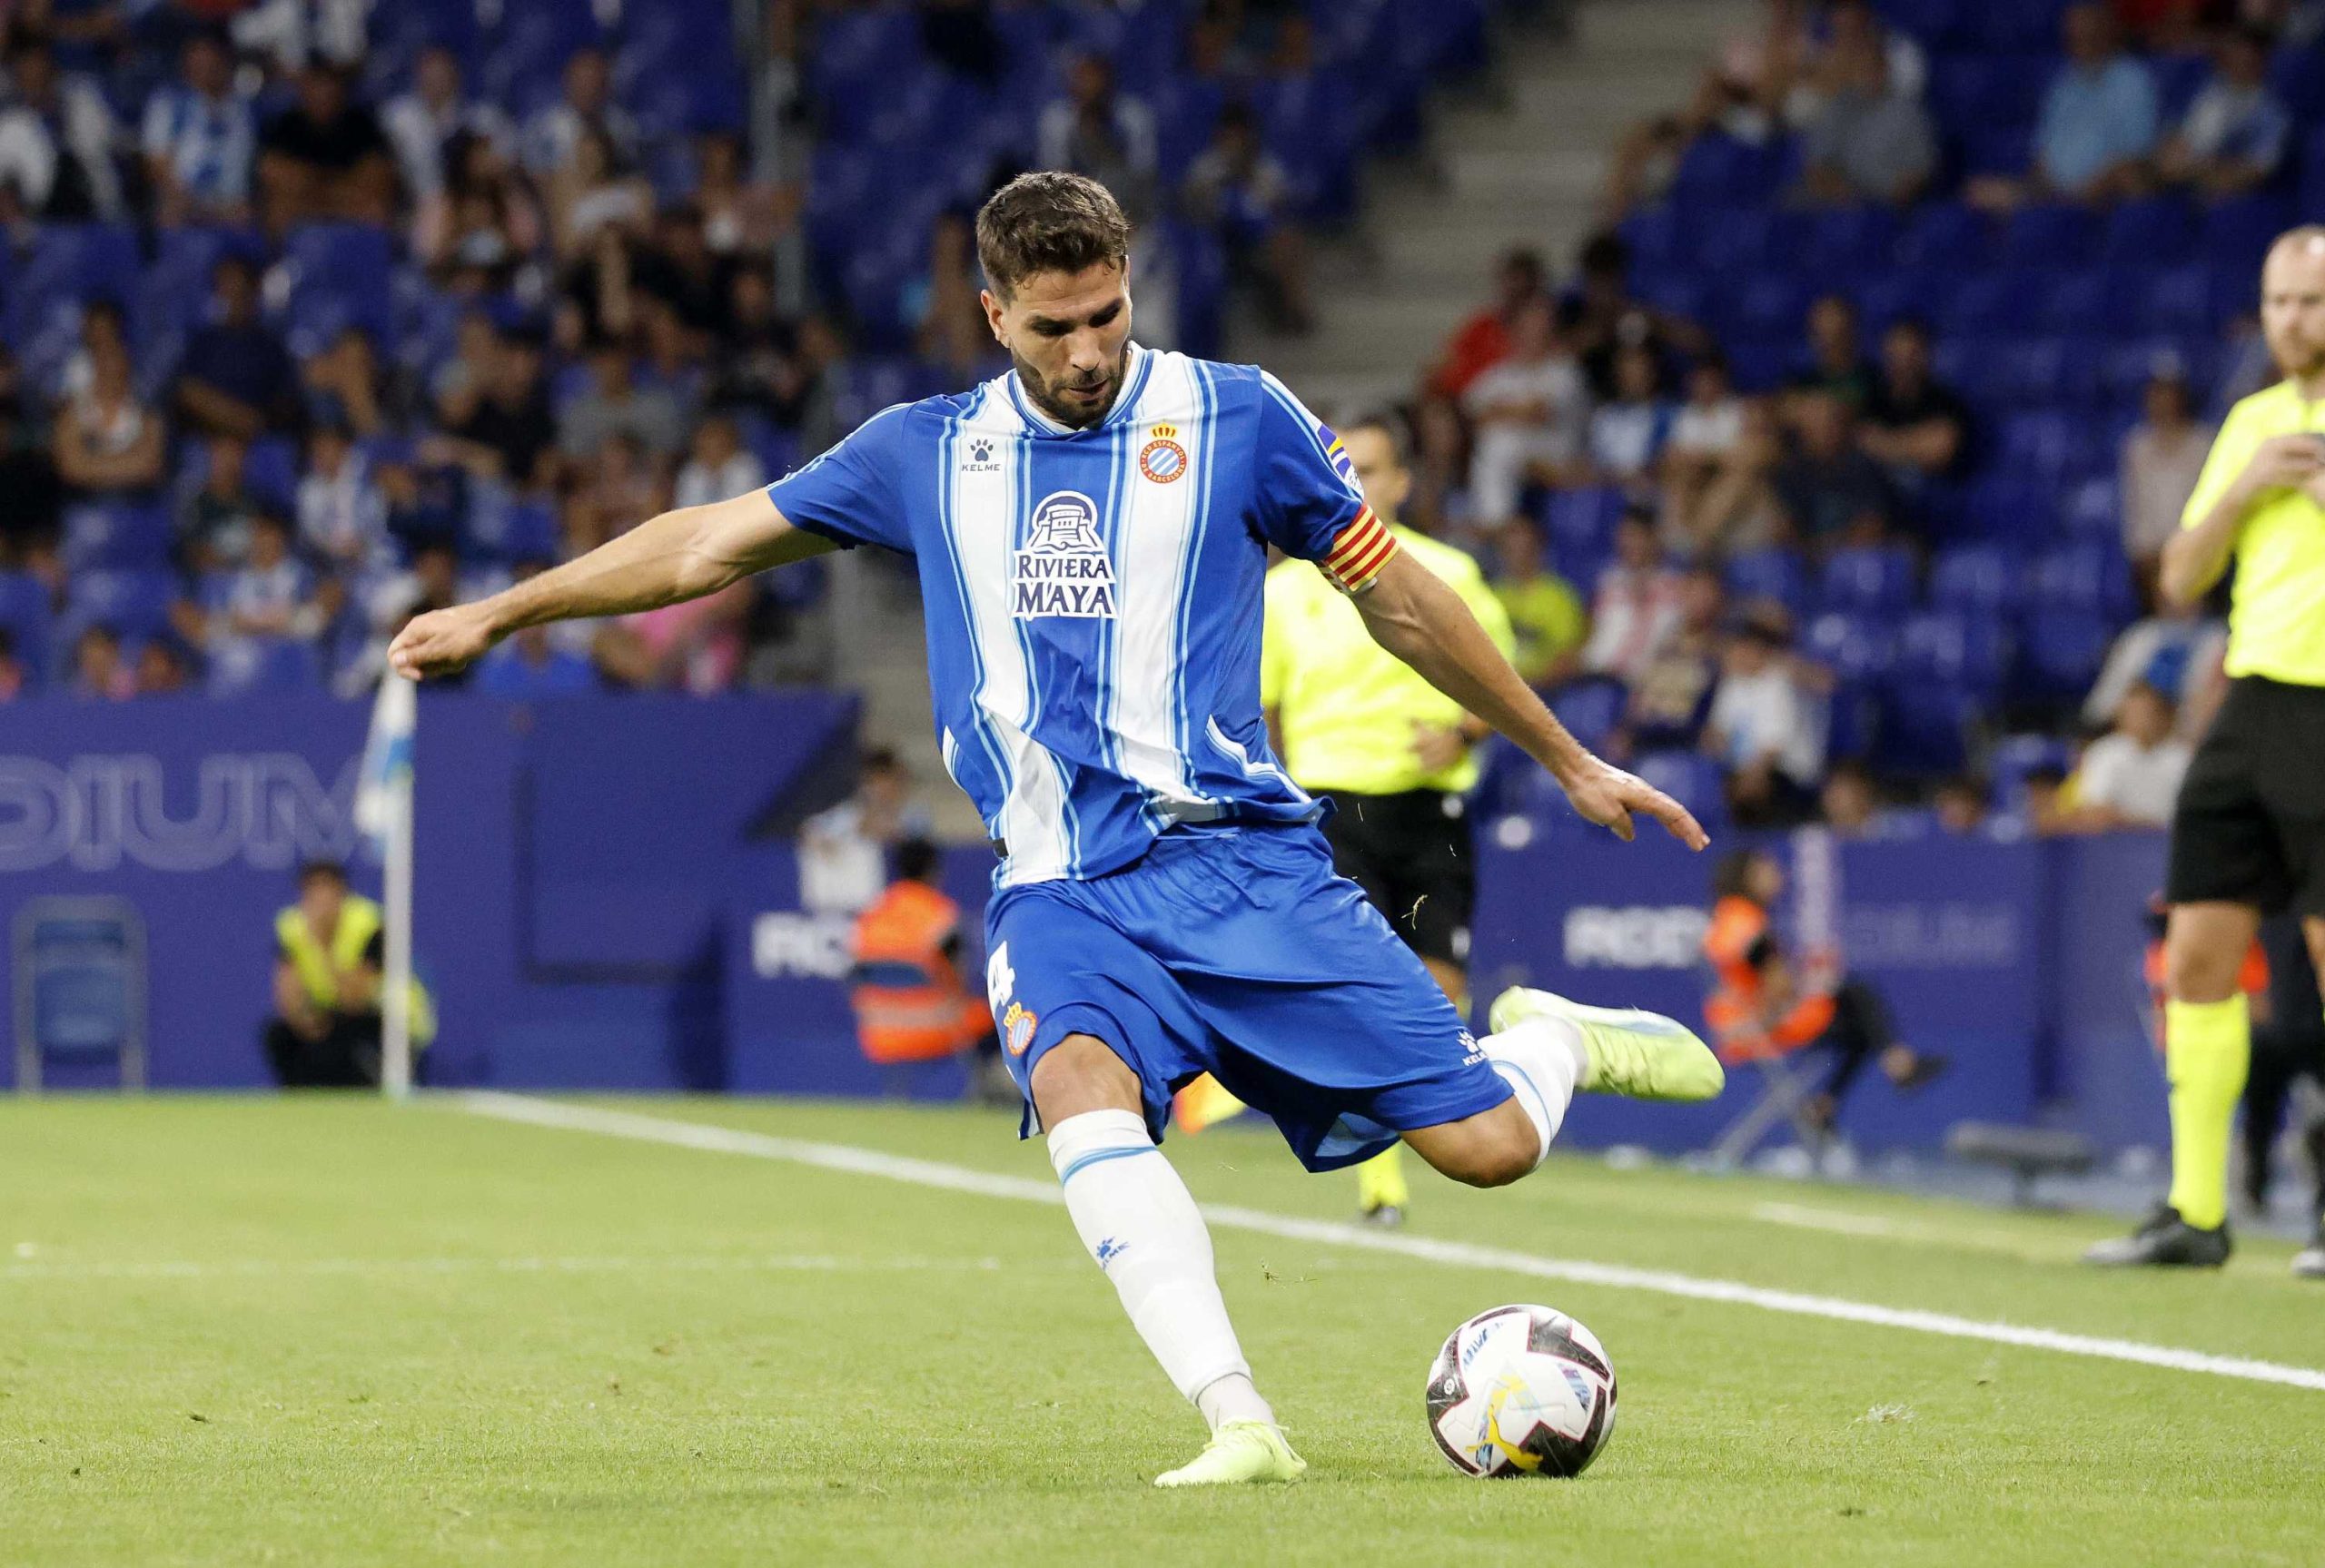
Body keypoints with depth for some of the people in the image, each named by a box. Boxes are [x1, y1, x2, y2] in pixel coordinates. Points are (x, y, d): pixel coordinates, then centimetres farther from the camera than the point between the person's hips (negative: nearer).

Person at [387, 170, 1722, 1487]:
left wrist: (1567, 760, 18)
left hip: (1243, 855, -1)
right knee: (1080, 1087, -34)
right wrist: (495, 615, 20)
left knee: (1489, 1147, -9)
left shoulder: (1236, 419, 4)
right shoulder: (929, 455, 10)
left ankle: (1552, 1040, 28)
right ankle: (1240, 1425, -38)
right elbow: (710, 545, 20)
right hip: (1063, 888, 1)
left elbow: (1399, 598, 13)